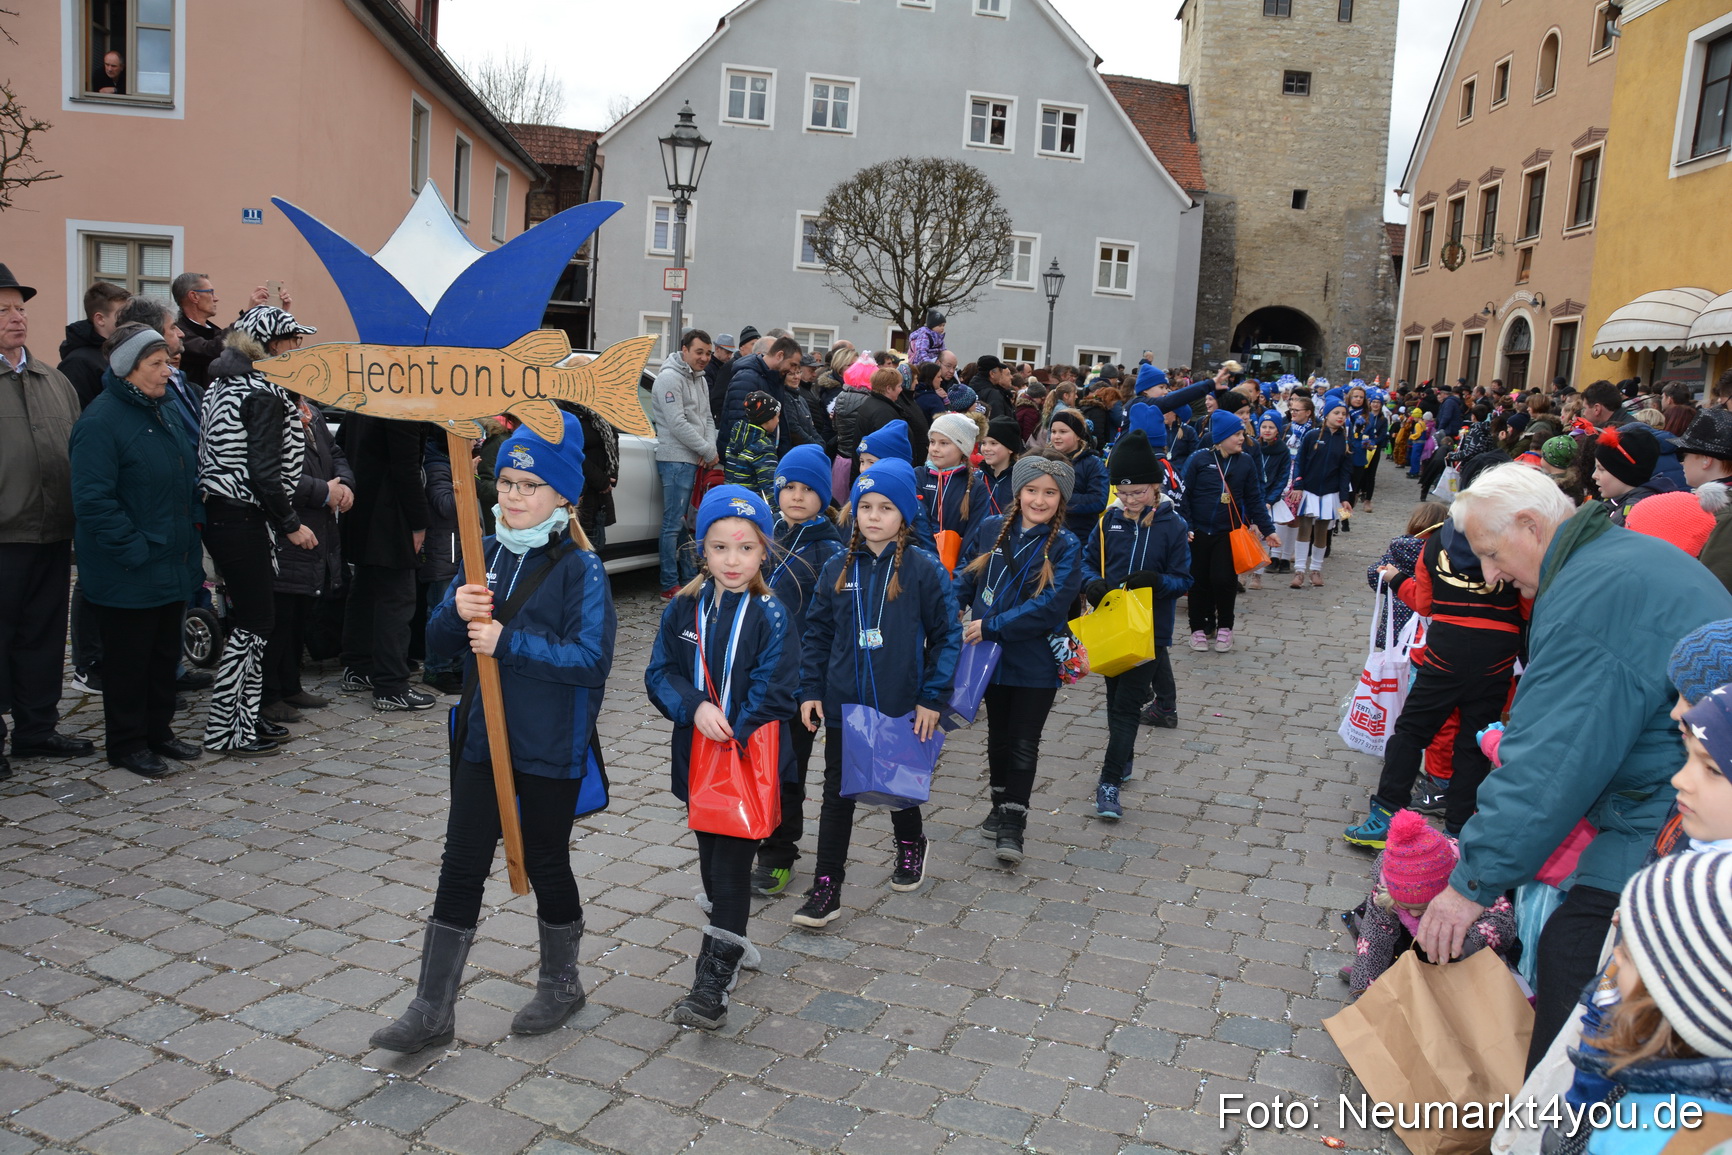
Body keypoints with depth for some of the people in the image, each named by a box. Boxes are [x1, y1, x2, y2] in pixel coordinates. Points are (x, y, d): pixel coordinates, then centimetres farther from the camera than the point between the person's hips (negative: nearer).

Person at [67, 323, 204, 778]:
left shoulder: (163, 414, 11)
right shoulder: (101, 421, -17)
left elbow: (189, 476, 23)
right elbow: (93, 501, -22)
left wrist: (193, 526, 12)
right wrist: (135, 551, -22)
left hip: (172, 567, 8)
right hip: (128, 577, -8)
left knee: (165, 654, 17)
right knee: (129, 659, 5)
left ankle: (158, 731, 31)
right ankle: (126, 743, 19)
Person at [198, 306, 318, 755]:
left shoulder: (223, 384, 15)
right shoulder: (264, 393, -15)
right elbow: (264, 470, -20)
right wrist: (291, 524, -13)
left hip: (219, 512, 10)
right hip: (243, 521, -10)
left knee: (250, 617, 16)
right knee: (254, 621, -2)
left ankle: (245, 716, 24)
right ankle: (225, 730, 5)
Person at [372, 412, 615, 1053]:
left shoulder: (581, 569, -13)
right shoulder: (484, 555, 5)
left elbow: (592, 659, -22)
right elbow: (437, 637, 6)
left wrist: (508, 642, -26)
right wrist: (457, 612, -16)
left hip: (551, 748, -5)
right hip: (483, 739, 5)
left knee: (545, 863, 11)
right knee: (461, 865, 8)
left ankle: (560, 984, 35)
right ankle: (432, 1011, 20)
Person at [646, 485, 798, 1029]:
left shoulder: (771, 617, -10)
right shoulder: (683, 610, 1)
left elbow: (773, 694, -13)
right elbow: (660, 673, 0)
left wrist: (731, 738, -19)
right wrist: (695, 707, -17)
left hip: (751, 755, -5)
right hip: (698, 756, 5)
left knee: (732, 862, -5)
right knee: (710, 853, 19)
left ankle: (715, 976, 2)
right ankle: (731, 938, 42)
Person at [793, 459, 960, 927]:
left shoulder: (924, 568, -10)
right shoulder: (839, 568, 0)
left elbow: (947, 635, -6)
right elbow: (818, 632, 6)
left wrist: (932, 698, -9)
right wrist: (810, 690, 0)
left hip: (901, 707, -2)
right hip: (843, 704, 2)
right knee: (837, 794, 4)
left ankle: (910, 846, 46)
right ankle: (826, 888, 11)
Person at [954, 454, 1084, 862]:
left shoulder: (1065, 547, -11)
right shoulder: (991, 530, 0)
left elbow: (1048, 608, -20)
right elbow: (966, 578, 11)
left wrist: (992, 628, -21)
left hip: (1036, 663, -4)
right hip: (993, 657, 4)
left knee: (1024, 743, 1)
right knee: (999, 736, 18)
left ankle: (1012, 822, 12)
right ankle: (1001, 806, 35)